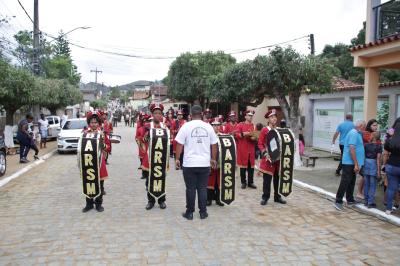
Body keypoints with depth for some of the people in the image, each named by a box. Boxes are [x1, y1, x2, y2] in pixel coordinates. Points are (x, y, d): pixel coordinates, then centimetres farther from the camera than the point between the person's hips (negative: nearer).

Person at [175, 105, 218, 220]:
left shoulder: (186, 126, -6)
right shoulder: (208, 126, 2)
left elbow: (179, 144, -6)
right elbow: (214, 145, 7)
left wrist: (177, 159, 5)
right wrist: (213, 159, 18)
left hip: (189, 163, -2)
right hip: (205, 163, 2)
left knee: (191, 188, 7)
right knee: (202, 188, 11)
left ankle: (189, 212, 15)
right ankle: (203, 212, 16)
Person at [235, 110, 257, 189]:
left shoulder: (254, 126, 12)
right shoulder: (240, 125, 0)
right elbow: (236, 135, -8)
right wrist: (243, 134, -21)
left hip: (251, 149, 4)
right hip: (242, 149, -3)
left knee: (251, 165, 6)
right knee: (243, 165, 2)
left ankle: (250, 182, 14)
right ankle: (243, 182, 11)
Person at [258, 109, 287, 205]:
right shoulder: (264, 130, -3)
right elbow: (260, 144, -6)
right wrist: (265, 153, -19)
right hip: (268, 158, -5)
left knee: (278, 178, 11)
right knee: (267, 179, -1)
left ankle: (277, 196, 22)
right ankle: (265, 197, 9)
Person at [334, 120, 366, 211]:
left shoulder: (357, 134, 16)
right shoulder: (354, 133, -16)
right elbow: (351, 149, -23)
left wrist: (357, 164, 20)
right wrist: (356, 164, -23)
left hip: (352, 163, 10)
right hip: (349, 163, -10)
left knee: (351, 182, 17)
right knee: (345, 182, -8)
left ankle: (350, 200, 27)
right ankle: (338, 201, -6)